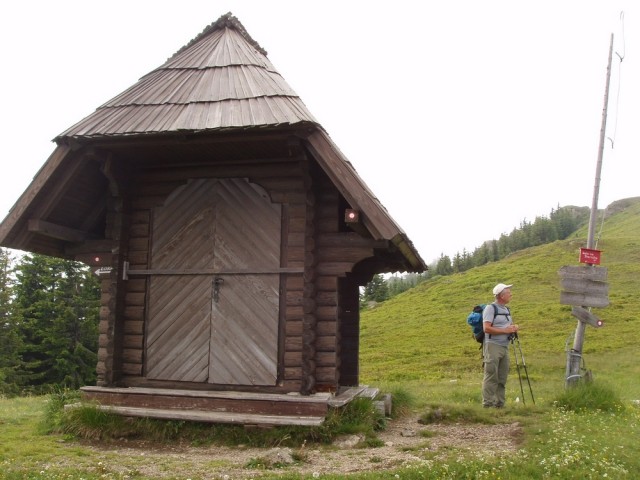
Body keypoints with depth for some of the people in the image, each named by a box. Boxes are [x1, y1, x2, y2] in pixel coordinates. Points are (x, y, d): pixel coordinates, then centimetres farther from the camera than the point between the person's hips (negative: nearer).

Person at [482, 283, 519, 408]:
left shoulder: (506, 309, 18)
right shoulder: (491, 308, -8)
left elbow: (510, 324, 27)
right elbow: (486, 328, -17)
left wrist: (514, 327, 3)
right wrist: (505, 330, -17)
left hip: (505, 347, 8)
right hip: (492, 346, -8)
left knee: (502, 377, 9)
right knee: (491, 376, -9)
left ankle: (499, 403, 16)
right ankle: (487, 403, -6)